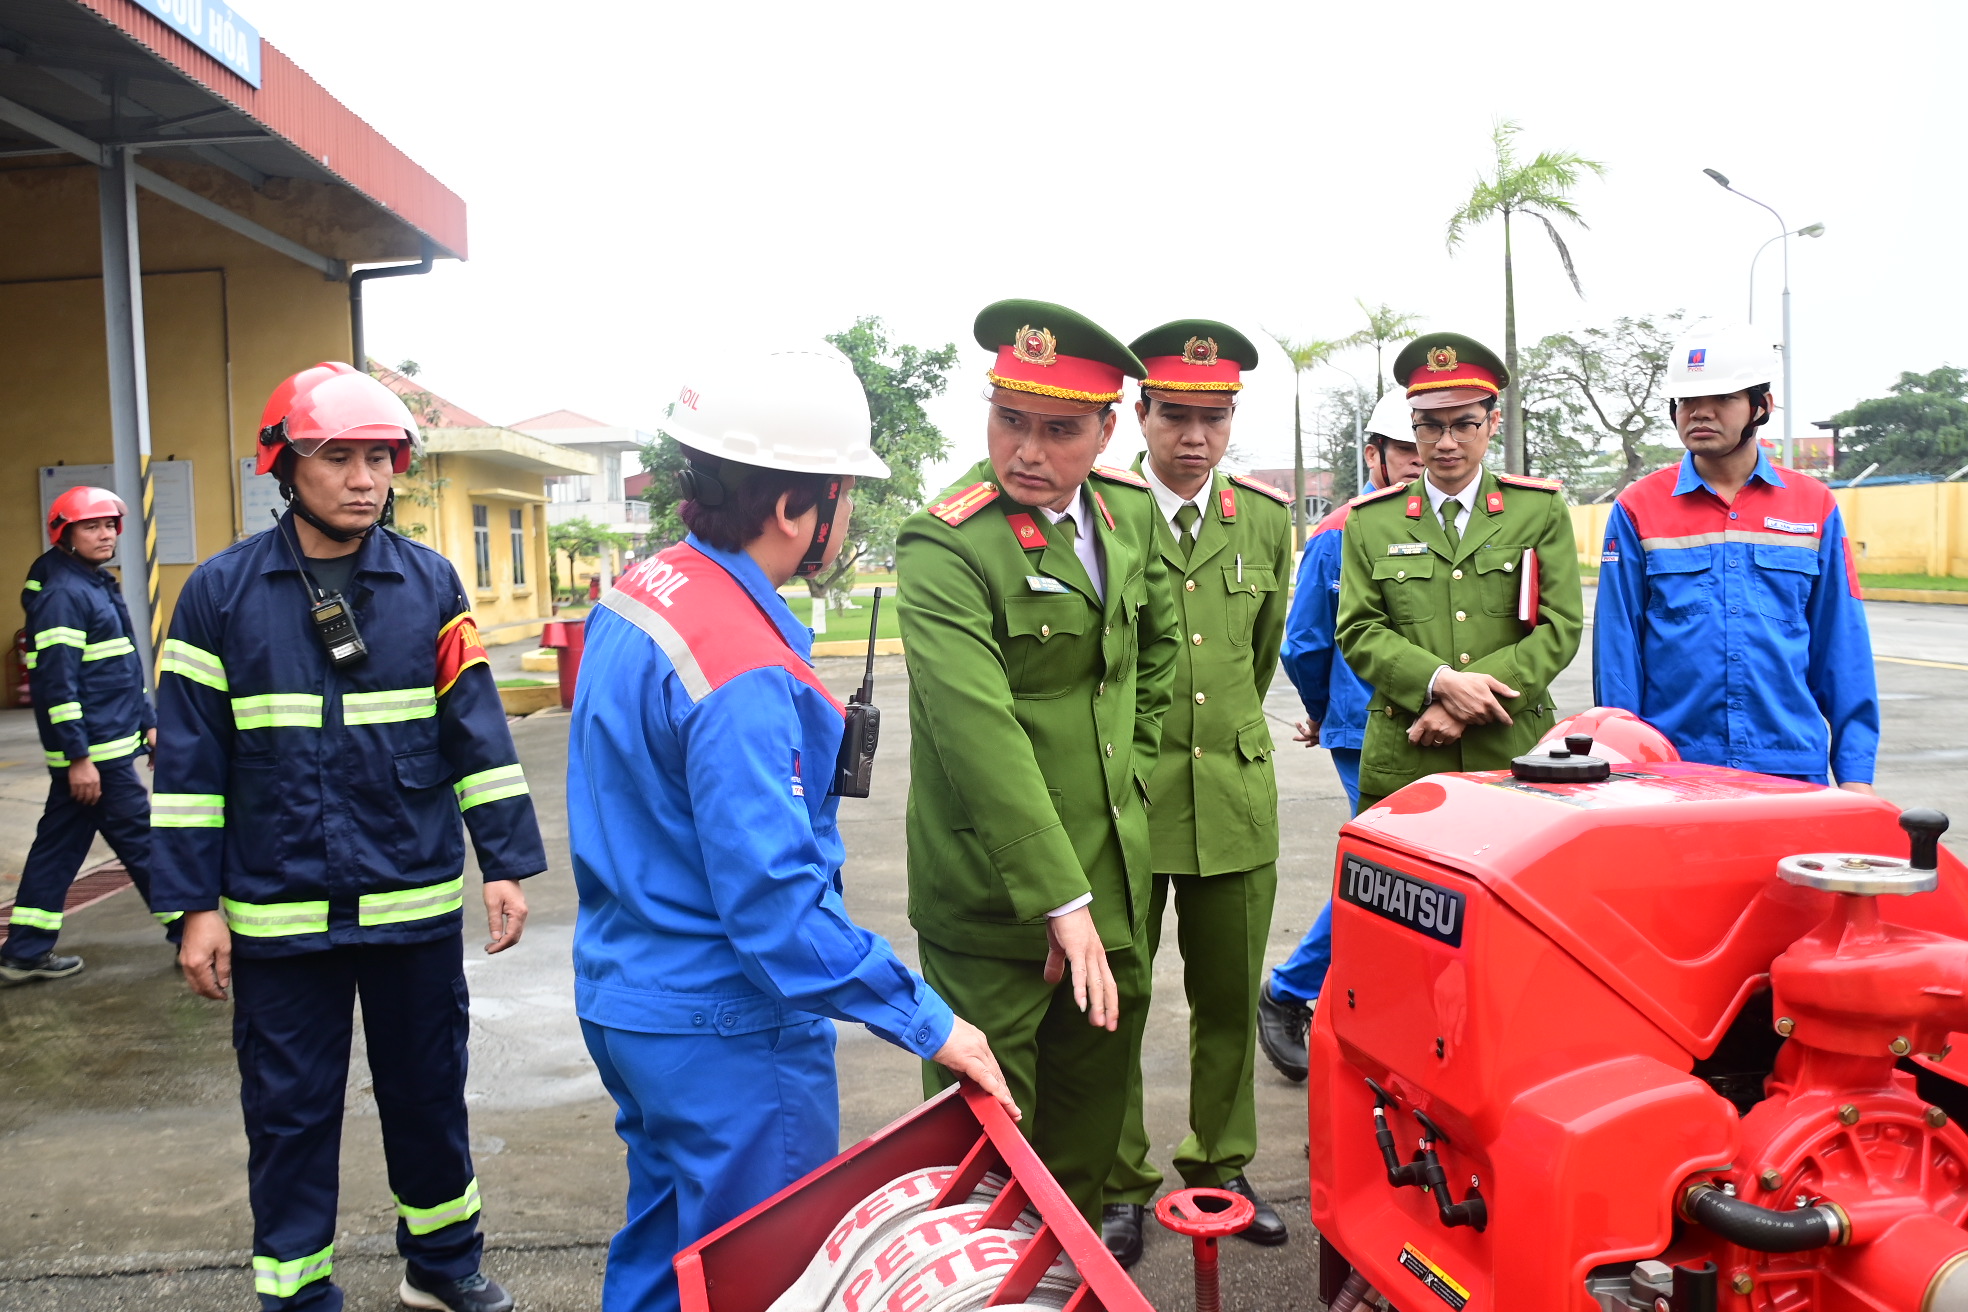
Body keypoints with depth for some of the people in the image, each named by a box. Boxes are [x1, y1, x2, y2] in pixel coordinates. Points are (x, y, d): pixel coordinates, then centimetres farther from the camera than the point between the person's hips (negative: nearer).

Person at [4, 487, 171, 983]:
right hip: (92, 752, -10)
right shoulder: (61, 593, -15)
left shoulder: (100, 585, 16)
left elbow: (125, 667, 23)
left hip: (113, 745, 10)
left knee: (60, 844, 13)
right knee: (143, 843, -1)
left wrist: (149, 721, 21)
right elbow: (57, 679, -20)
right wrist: (79, 757, -22)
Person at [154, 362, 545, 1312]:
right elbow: (189, 763, -1)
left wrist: (505, 862, -3)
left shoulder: (430, 584, 0)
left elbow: (477, 732, 1)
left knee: (428, 1092, 16)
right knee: (289, 1113, 11)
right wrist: (195, 905, -4)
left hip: (418, 904, 1)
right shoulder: (221, 593, -3)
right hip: (278, 912, -1)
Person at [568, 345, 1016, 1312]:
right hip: (725, 1033, -9)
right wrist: (929, 1023, -22)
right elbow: (773, 906, -29)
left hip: (623, 1001, 9)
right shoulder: (746, 667, -28)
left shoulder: (636, 591, 2)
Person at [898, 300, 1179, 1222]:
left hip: (1115, 876, 7)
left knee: (1095, 1111, 20)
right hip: (994, 901, -7)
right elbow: (982, 738, -27)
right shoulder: (944, 547, -18)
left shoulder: (1130, 512, 5)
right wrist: (1062, 902, -30)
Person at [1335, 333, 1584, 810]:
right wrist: (1441, 681, -15)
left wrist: (1468, 703, -12)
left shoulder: (1542, 510, 7)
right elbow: (1358, 632, 2)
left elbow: (1562, 626, -1)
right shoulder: (1370, 521, 7)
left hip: (1515, 754, 0)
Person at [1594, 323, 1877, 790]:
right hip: (1668, 768, -1)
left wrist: (1855, 769, 3)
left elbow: (1842, 646, 7)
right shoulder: (1637, 508, 1)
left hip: (1793, 766, 2)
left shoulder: (1815, 505, 7)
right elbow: (1617, 648, 1)